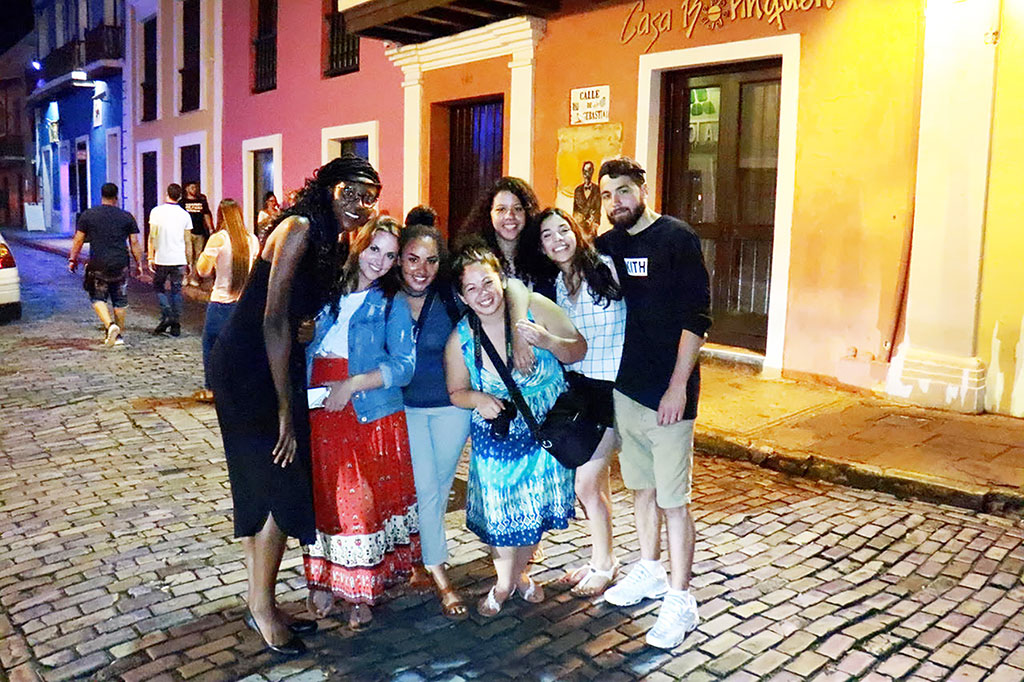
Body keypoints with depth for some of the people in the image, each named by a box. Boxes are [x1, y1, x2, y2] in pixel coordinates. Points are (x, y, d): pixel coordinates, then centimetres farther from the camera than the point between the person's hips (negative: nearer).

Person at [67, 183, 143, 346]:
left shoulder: (87, 215, 2)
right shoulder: (127, 217, 2)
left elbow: (78, 240, 5)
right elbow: (134, 243, 3)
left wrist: (72, 259, 15)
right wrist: (139, 263, 11)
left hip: (98, 265, -1)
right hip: (120, 265, 1)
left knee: (98, 298, 10)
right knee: (119, 300, 11)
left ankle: (110, 325, -13)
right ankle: (118, 335, 17)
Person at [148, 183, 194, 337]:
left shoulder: (157, 211, -3)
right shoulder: (184, 214, 4)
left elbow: (152, 236, -4)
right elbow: (188, 241, 5)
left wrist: (151, 257, 0)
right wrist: (189, 262, 12)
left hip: (161, 259, -2)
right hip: (179, 260, 2)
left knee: (158, 287, 15)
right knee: (176, 290, 8)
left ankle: (166, 316, -4)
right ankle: (176, 326, 8)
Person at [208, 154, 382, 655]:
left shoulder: (335, 243, 10)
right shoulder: (300, 228, -17)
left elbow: (300, 318, 10)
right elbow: (274, 320, -21)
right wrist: (286, 407, -18)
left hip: (277, 365, 9)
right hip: (246, 366, -9)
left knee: (265, 486, 14)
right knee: (281, 484, -4)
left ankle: (260, 602, 28)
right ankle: (262, 606, 14)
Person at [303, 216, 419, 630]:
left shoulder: (392, 304, 2)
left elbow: (403, 367, -7)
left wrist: (351, 385, -17)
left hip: (371, 414, -3)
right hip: (320, 412, 3)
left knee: (367, 499, -1)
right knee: (324, 497, 9)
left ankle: (363, 591, 14)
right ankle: (325, 581, 25)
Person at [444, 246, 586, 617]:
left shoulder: (535, 307, -17)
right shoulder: (460, 339, -12)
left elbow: (578, 351, -8)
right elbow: (456, 392, 2)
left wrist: (548, 341, -28)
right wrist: (476, 399, -20)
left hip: (546, 430, 1)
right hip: (496, 437, 0)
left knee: (536, 507, 15)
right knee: (501, 513, 4)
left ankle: (520, 572, 43)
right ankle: (503, 582, 34)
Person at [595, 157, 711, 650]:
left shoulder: (677, 238, -8)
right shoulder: (608, 245, 10)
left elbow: (696, 318, -12)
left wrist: (678, 386, -17)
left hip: (668, 392, -6)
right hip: (624, 388, 6)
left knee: (672, 499, -1)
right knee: (640, 486, 18)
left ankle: (680, 601, 11)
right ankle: (650, 572, 35)